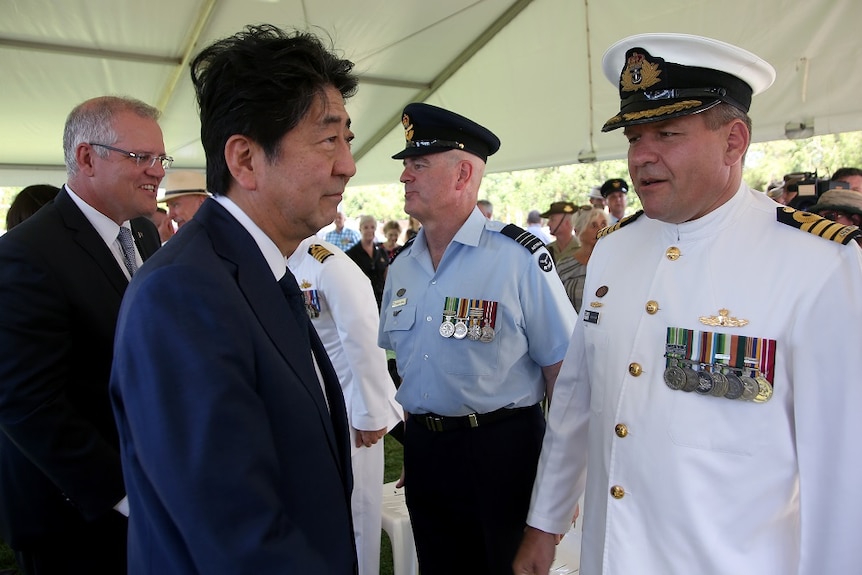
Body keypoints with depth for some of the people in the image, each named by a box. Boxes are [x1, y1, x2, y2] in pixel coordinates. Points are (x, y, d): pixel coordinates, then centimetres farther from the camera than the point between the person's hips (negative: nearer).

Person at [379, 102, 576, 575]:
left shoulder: (520, 258, -15)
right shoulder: (400, 266, 4)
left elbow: (563, 372, -12)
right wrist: (417, 439, 14)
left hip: (502, 450, -5)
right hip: (422, 450, 6)